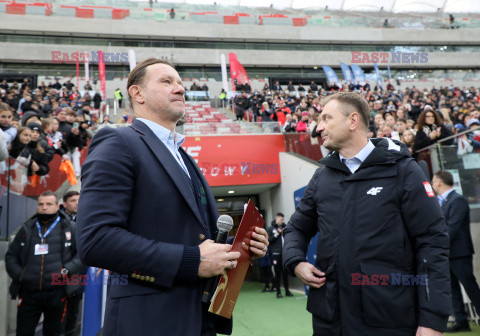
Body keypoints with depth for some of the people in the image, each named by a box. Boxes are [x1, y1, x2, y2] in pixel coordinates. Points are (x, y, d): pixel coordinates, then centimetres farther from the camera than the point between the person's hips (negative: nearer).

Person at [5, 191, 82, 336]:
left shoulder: (69, 228, 6)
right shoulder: (27, 229, 13)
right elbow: (11, 255, 18)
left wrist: (68, 269, -8)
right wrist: (18, 274, 1)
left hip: (56, 292, -2)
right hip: (28, 292, 2)